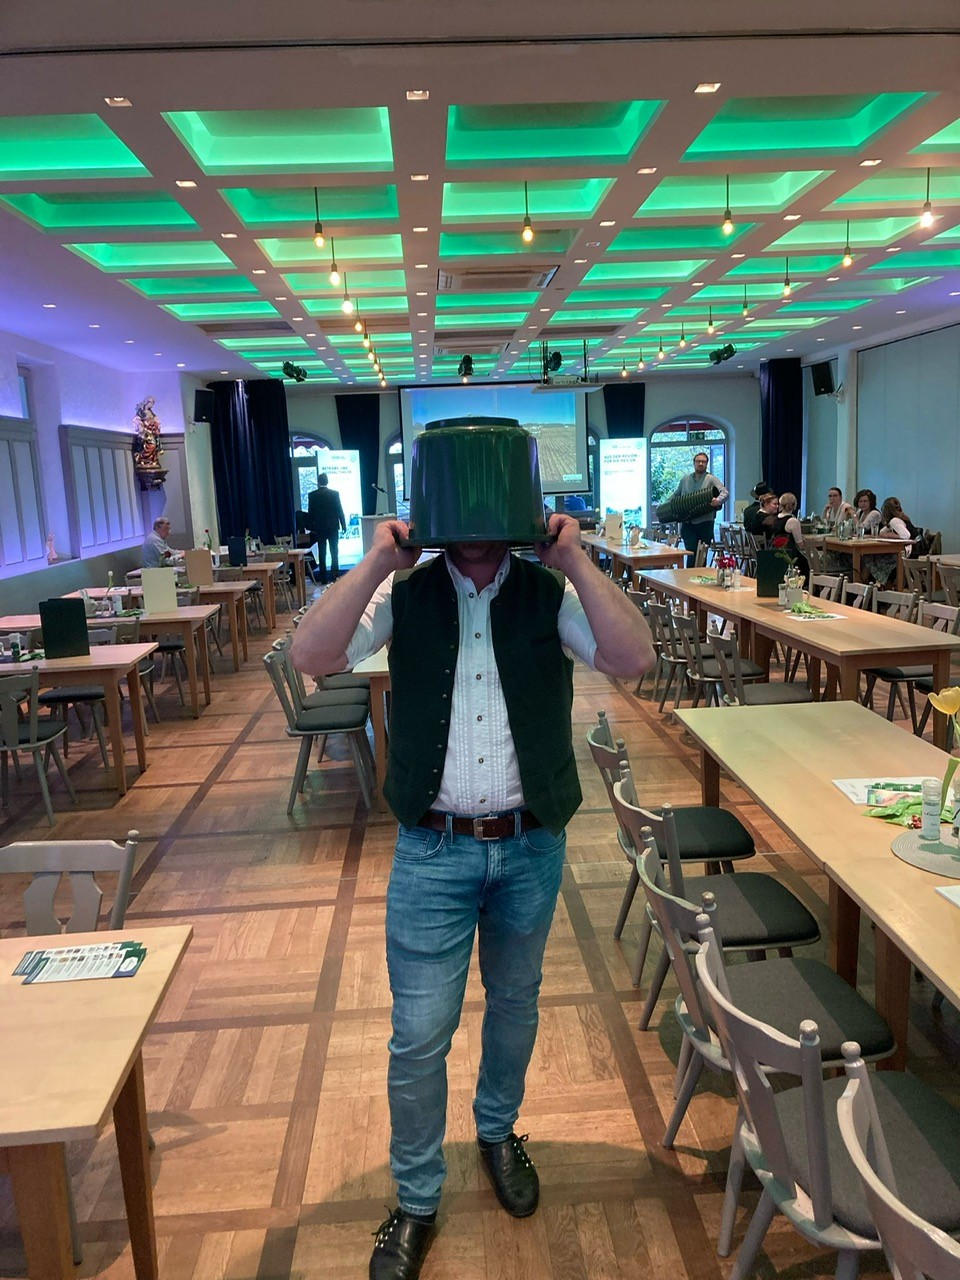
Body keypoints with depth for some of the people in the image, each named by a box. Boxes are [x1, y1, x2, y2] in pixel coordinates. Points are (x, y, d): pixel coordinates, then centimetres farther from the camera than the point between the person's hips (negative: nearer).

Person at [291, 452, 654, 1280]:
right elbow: (312, 657, -18)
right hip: (435, 848, -1)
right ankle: (416, 1200, 31)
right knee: (420, 1034, 7)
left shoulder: (550, 591, -5)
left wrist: (576, 561, -21)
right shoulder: (404, 594, -5)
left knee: (515, 1003, 22)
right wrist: (377, 563, -23)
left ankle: (498, 1133, 50)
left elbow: (635, 660, -18)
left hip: (531, 844, 2)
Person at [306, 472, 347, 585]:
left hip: (319, 528, 1)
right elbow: (340, 511, -3)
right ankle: (334, 576, -1)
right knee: (334, 552, 5)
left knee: (322, 554, 4)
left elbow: (310, 513, 0)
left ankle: (324, 578, 4)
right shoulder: (334, 493, -5)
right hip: (333, 527, -1)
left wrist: (311, 527, 9)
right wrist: (343, 525, 4)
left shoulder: (312, 495, -3)